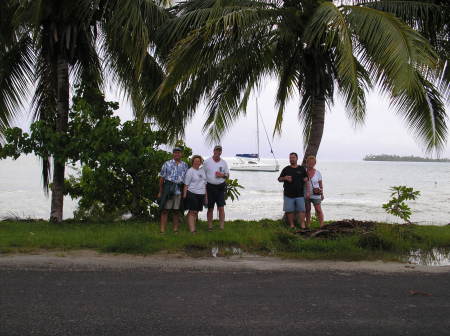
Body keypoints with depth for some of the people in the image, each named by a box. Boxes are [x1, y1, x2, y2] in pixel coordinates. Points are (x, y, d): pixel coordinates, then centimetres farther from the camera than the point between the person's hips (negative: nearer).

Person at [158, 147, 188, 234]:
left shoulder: (185, 165, 12)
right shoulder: (167, 164, 5)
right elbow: (161, 178, 5)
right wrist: (160, 192, 2)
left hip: (179, 190, 2)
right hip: (168, 189, -2)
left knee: (177, 211, 7)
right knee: (165, 210, -4)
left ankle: (175, 230, 14)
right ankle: (162, 230, -4)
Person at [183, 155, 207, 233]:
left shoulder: (202, 170, 14)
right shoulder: (190, 171, -5)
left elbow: (205, 183, 20)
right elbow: (186, 185, -7)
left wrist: (206, 195, 17)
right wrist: (184, 195, -12)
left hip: (201, 194, 6)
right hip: (192, 194, -6)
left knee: (196, 212, 10)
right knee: (192, 212, -6)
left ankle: (193, 227, 16)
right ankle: (192, 230, -8)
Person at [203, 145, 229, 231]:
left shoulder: (224, 162, 7)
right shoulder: (207, 161, 2)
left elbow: (228, 175, 14)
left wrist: (222, 175, -9)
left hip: (220, 187, 1)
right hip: (210, 187, -1)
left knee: (221, 208, -6)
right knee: (210, 208, 5)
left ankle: (222, 227, -4)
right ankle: (210, 227, 14)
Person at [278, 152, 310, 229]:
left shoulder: (302, 169, 9)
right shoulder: (286, 169, 9)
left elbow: (306, 181, 9)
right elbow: (279, 179, 11)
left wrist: (308, 192, 0)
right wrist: (285, 178, -11)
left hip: (300, 194, 0)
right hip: (288, 194, 1)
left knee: (301, 210, -6)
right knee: (290, 210, 0)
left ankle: (302, 224, -3)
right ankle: (291, 224, 9)